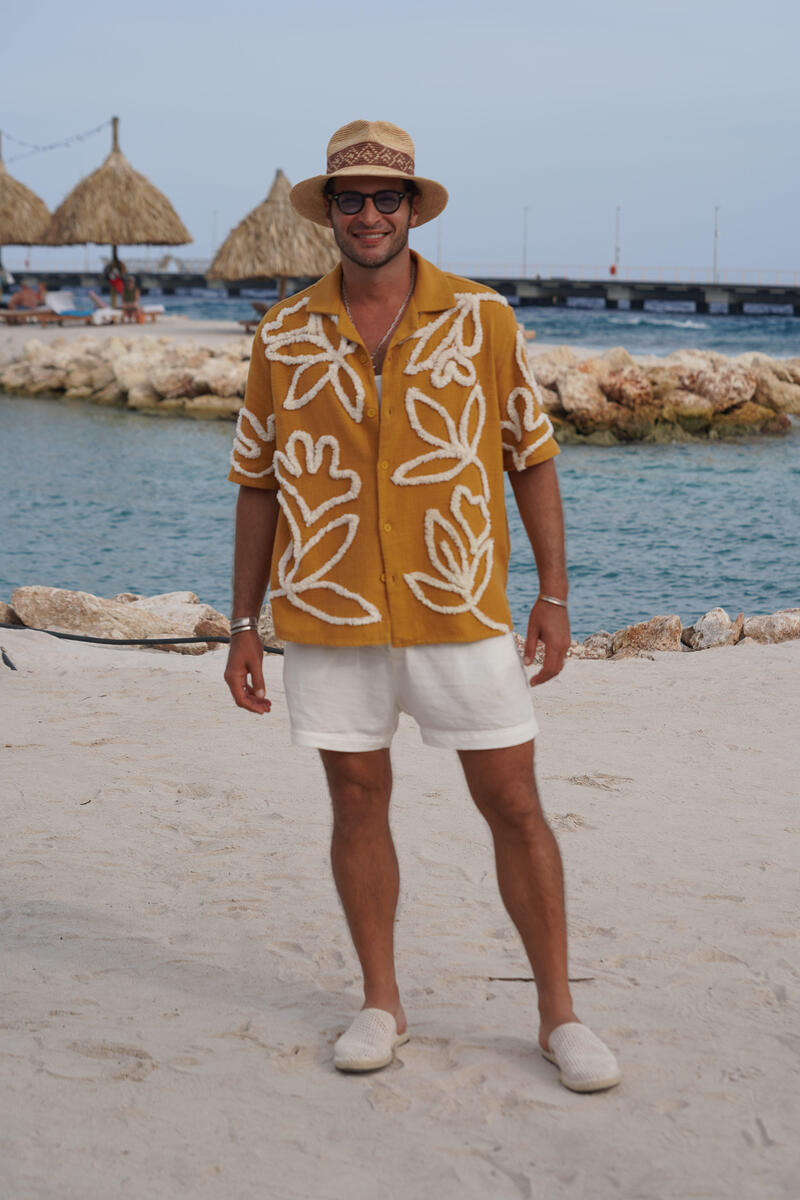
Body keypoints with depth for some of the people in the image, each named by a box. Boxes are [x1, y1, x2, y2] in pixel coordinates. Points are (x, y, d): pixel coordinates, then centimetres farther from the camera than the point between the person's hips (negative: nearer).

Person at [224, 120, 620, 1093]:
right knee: (357, 800, 8)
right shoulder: (284, 335, 4)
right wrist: (243, 624, 6)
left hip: (460, 610, -1)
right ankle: (381, 1004, 23)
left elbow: (532, 458, 6)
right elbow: (258, 485, 8)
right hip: (329, 613, 1)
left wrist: (553, 593, 1)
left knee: (514, 805, 2)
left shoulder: (482, 319, 1)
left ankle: (559, 1014, 14)